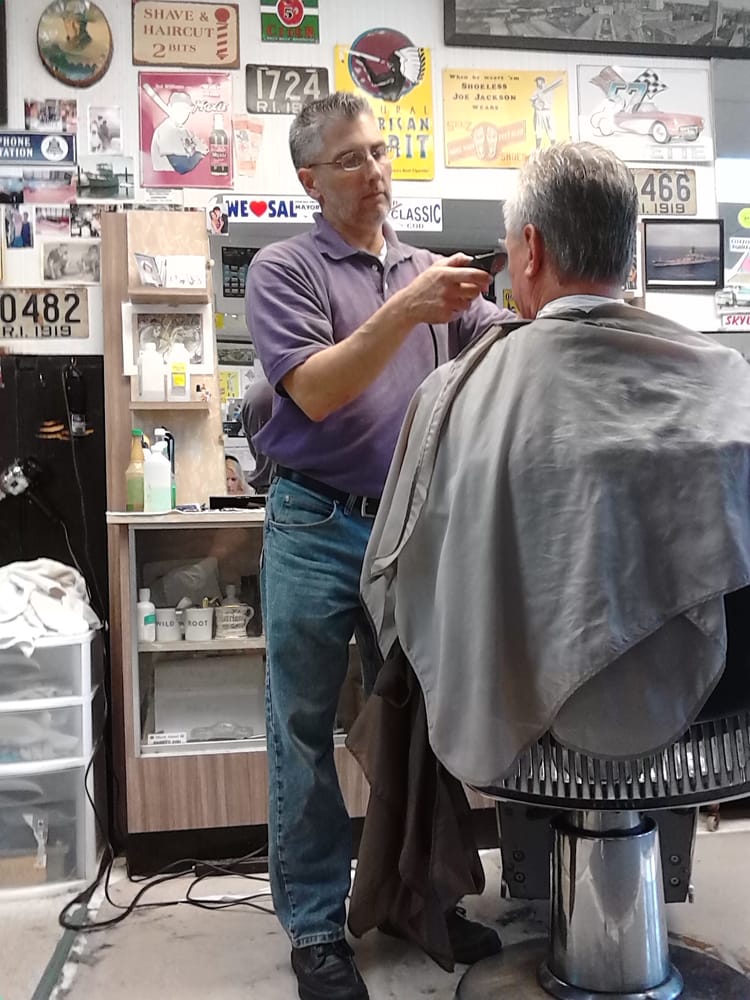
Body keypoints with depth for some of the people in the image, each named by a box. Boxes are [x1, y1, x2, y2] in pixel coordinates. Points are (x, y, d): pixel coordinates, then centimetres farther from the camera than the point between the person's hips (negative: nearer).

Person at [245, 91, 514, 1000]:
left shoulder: (427, 271, 12)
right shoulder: (284, 269, -3)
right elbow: (314, 392, -15)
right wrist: (404, 311, -24)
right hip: (318, 531, -4)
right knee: (306, 731, 4)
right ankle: (314, 925, 20)